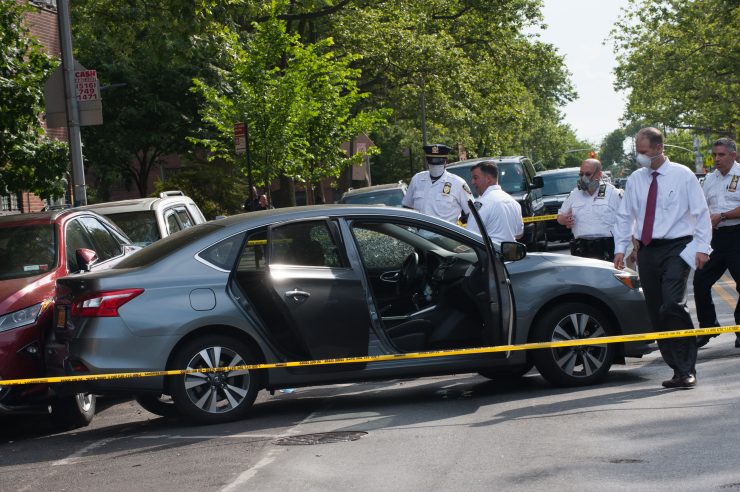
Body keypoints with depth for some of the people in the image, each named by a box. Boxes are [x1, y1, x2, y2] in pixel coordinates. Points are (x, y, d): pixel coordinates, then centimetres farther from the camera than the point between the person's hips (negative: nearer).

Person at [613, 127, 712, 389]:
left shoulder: (683, 176, 0)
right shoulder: (635, 180, 11)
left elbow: (701, 212, 0)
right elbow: (624, 216, 16)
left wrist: (702, 247, -7)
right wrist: (620, 248, 7)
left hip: (676, 249, -5)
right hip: (647, 250, 5)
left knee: (673, 304, -21)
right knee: (656, 312, 3)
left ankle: (686, 370, -14)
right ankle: (678, 367, 10)